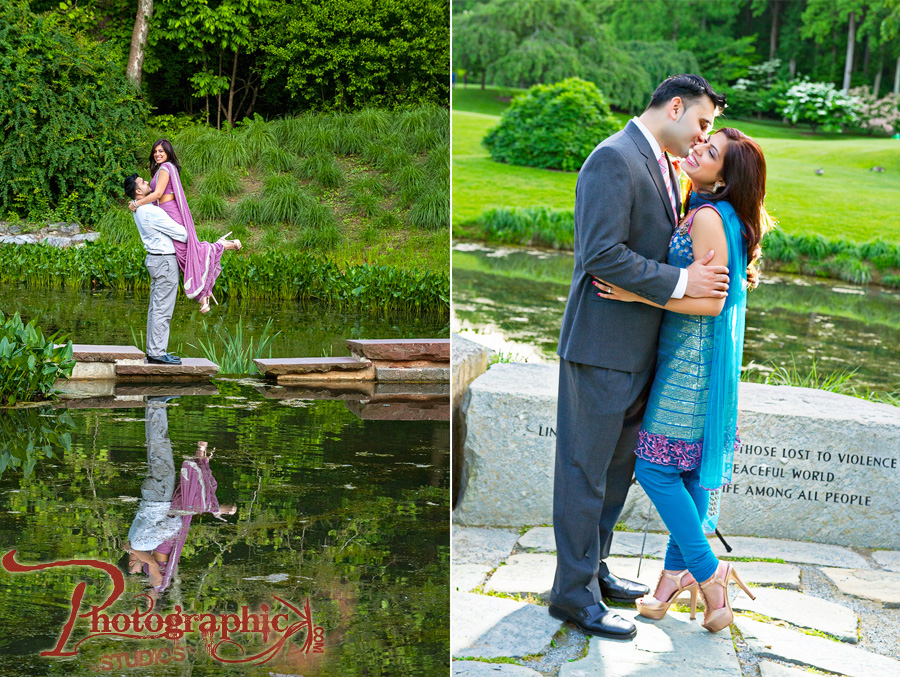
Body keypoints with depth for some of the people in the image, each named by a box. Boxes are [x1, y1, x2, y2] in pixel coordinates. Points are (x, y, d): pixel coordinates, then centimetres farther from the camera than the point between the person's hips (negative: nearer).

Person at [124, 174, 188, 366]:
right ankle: (157, 353, -5)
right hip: (164, 260, -10)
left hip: (155, 258, 10)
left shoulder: (139, 210, 11)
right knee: (163, 309, -7)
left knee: (155, 307, 12)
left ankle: (153, 351, 17)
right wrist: (186, 236, 5)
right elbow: (180, 232, -15)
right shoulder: (151, 212, -19)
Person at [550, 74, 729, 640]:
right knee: (585, 470, 1)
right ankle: (574, 593, 11)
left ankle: (592, 567, 32)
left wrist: (729, 268, 7)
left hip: (640, 348, 10)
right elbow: (602, 254, -24)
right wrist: (682, 283, -21)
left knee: (618, 465, 18)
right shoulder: (613, 159, -16)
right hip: (602, 344, -10)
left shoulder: (664, 167, 15)